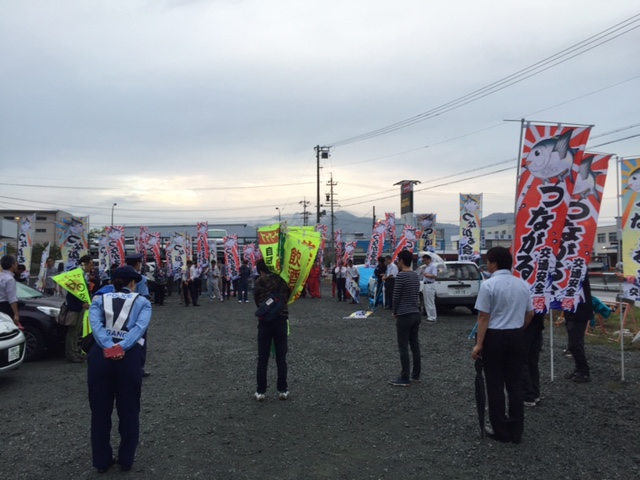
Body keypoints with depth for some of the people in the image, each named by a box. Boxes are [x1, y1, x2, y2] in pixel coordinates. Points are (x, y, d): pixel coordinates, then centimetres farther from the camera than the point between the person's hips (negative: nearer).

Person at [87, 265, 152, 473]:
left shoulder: (99, 300, 17)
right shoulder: (142, 302, 13)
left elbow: (95, 324, -3)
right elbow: (140, 326, -7)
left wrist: (108, 347, -13)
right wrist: (122, 347, -14)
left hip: (100, 354, 2)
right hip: (129, 356, -2)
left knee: (100, 410, 15)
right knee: (128, 410, 13)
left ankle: (102, 461, 27)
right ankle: (126, 460, 24)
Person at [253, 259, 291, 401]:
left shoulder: (260, 281, -2)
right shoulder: (283, 280, 3)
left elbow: (257, 300, 5)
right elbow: (288, 295, 9)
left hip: (265, 321, -2)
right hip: (281, 320, 2)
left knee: (262, 358, 5)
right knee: (281, 358, 8)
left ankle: (260, 391, 8)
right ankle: (283, 390, 11)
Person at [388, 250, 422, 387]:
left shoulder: (401, 275, -15)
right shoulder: (416, 276, 11)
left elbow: (396, 297, -12)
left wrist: (395, 312, 4)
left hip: (404, 315, -8)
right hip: (416, 313, 8)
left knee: (403, 347, -3)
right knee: (415, 345, 12)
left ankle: (405, 378, 1)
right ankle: (416, 375, 19)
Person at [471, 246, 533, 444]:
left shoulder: (488, 284, -15)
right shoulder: (523, 284, 4)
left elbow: (484, 317, -15)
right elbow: (530, 313, 12)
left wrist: (479, 344, -10)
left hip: (495, 337, -5)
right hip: (515, 336, 6)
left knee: (495, 385, 6)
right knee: (515, 384, 13)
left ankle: (501, 431, 15)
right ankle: (516, 431, 20)